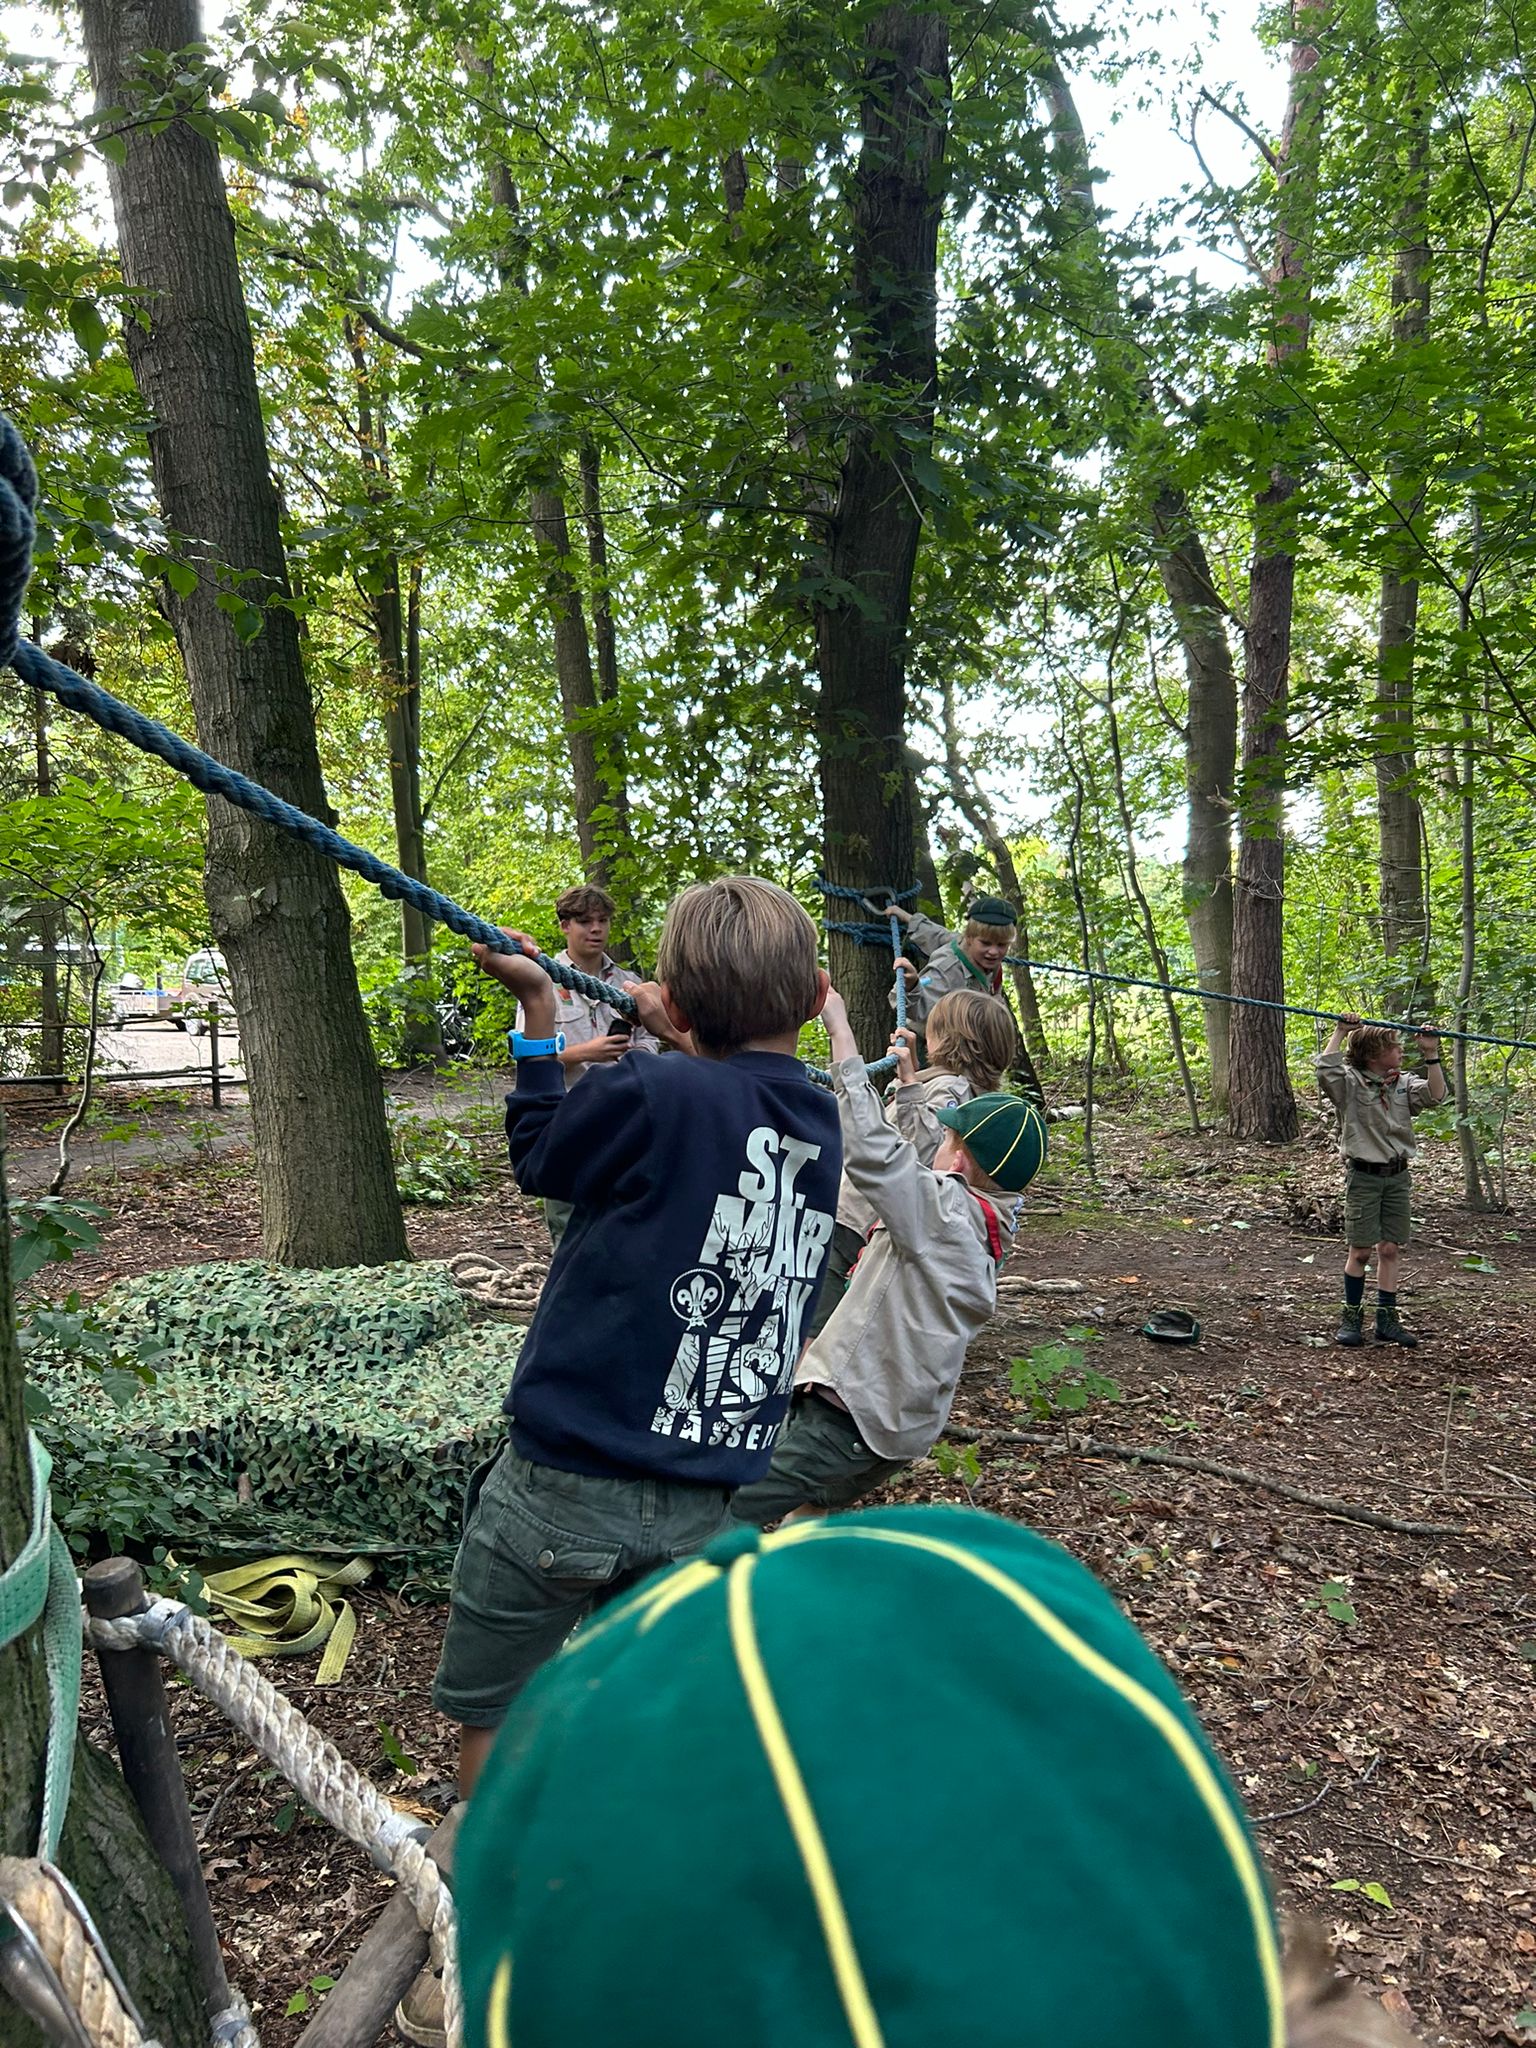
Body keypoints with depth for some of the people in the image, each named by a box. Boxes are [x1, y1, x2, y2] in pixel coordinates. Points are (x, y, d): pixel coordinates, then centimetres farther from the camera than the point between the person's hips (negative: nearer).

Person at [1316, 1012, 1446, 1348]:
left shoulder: (1404, 1084, 7)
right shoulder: (1350, 1083, -7)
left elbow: (1435, 1094, -6)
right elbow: (1325, 1069, -25)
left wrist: (1431, 1056, -11)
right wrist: (1340, 1032, -19)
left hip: (1398, 1175, 4)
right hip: (1363, 1176, -4)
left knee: (1389, 1249, 6)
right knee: (1361, 1250, 0)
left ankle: (1386, 1320, 14)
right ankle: (1351, 1317, 13)